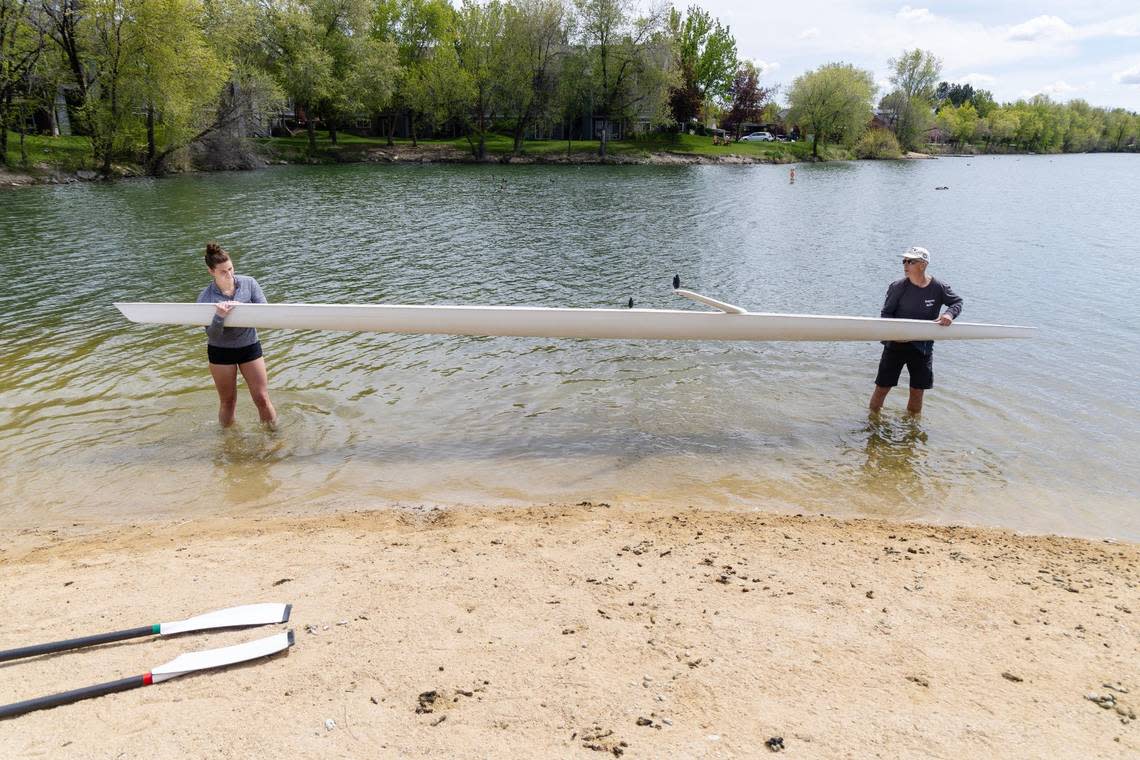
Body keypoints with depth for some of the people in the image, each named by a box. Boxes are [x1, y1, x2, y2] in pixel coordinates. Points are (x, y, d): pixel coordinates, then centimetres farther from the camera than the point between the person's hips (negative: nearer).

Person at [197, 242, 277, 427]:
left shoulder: (249, 283, -9)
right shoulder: (206, 298, -12)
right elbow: (212, 334, -15)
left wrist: (241, 307, -29)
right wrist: (219, 317, -35)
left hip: (250, 347, 1)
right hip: (221, 351, 0)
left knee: (262, 399, 1)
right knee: (227, 403, 11)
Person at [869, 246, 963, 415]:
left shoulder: (939, 288, -5)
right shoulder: (898, 287, -9)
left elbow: (957, 301, 10)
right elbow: (886, 313, -3)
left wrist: (950, 313, -12)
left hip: (923, 346, 2)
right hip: (896, 343, -1)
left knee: (917, 391, 10)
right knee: (882, 387, 0)